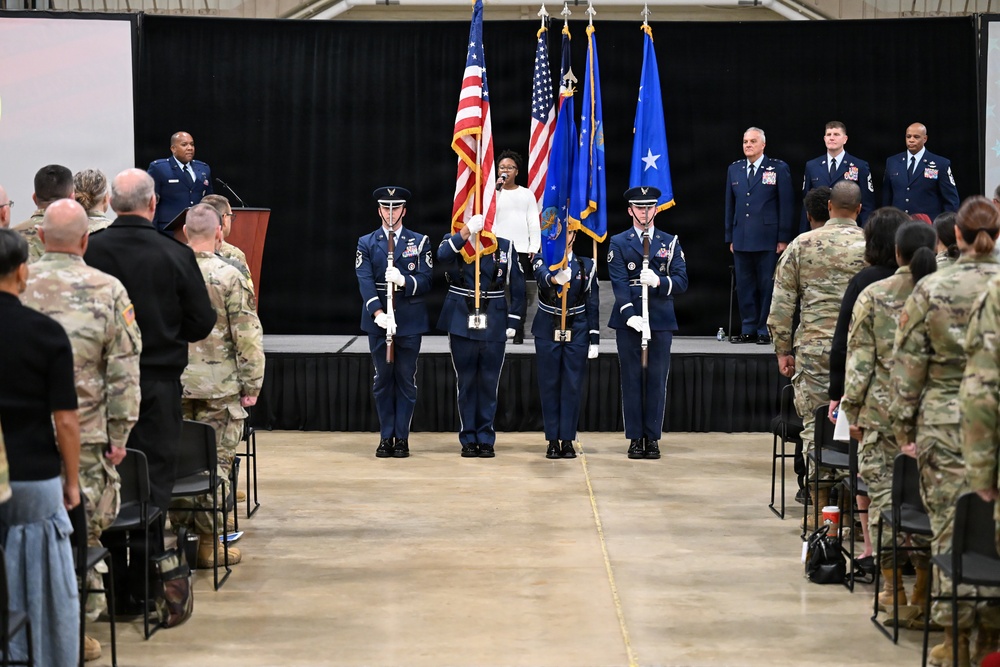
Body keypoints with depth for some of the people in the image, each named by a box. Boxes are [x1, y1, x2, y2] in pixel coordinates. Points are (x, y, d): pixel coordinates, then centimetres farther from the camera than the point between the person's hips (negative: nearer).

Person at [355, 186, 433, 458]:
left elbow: (426, 280, -2)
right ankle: (386, 437, 13)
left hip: (410, 321, 0)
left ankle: (402, 438, 9)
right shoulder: (366, 243, 6)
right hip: (378, 320, 0)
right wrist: (378, 313, -22)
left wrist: (403, 280, -22)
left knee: (406, 379, 3)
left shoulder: (420, 242, 6)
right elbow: (365, 281, -7)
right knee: (382, 379, 6)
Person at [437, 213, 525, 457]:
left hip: (494, 325, 1)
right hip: (462, 322, -1)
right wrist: (467, 231, -32)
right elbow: (443, 256, -24)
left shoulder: (505, 246, 4)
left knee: (489, 383, 5)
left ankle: (486, 439, 12)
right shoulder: (453, 242, 1)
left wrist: (513, 321, 0)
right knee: (466, 382, 5)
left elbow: (517, 286, 6)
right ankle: (469, 439, 12)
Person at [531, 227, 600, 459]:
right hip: (547, 332, 0)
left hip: (577, 332, 1)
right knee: (549, 385, 2)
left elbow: (593, 305, 3)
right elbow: (542, 277, -26)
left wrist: (594, 340, -1)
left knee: (572, 386, 1)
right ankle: (553, 441, 8)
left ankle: (567, 440, 7)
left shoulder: (587, 265, 3)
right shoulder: (542, 261, -1)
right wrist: (555, 278, -50)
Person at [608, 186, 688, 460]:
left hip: (661, 321, 1)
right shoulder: (618, 243, 6)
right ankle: (635, 437, 8)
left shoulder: (670, 242, 12)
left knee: (657, 380, 2)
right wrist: (630, 315, -18)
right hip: (629, 321, -1)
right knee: (632, 379, 2)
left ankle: (653, 437, 8)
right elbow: (619, 283, -5)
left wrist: (659, 281, -16)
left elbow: (681, 281, 4)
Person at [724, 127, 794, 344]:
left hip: (768, 240, -4)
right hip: (742, 240, 4)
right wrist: (730, 237, 12)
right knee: (744, 287, 5)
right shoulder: (734, 169, 14)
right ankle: (748, 330, 12)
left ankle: (766, 331, 6)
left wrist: (783, 239, -6)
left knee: (768, 286, -1)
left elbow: (786, 205, -1)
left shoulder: (779, 169, 1)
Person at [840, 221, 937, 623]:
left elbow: (859, 359, -1)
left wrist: (853, 409, 6)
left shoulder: (873, 296, -2)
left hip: (884, 410, -1)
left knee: (884, 491, 5)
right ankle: (924, 585, 8)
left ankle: (893, 585, 6)